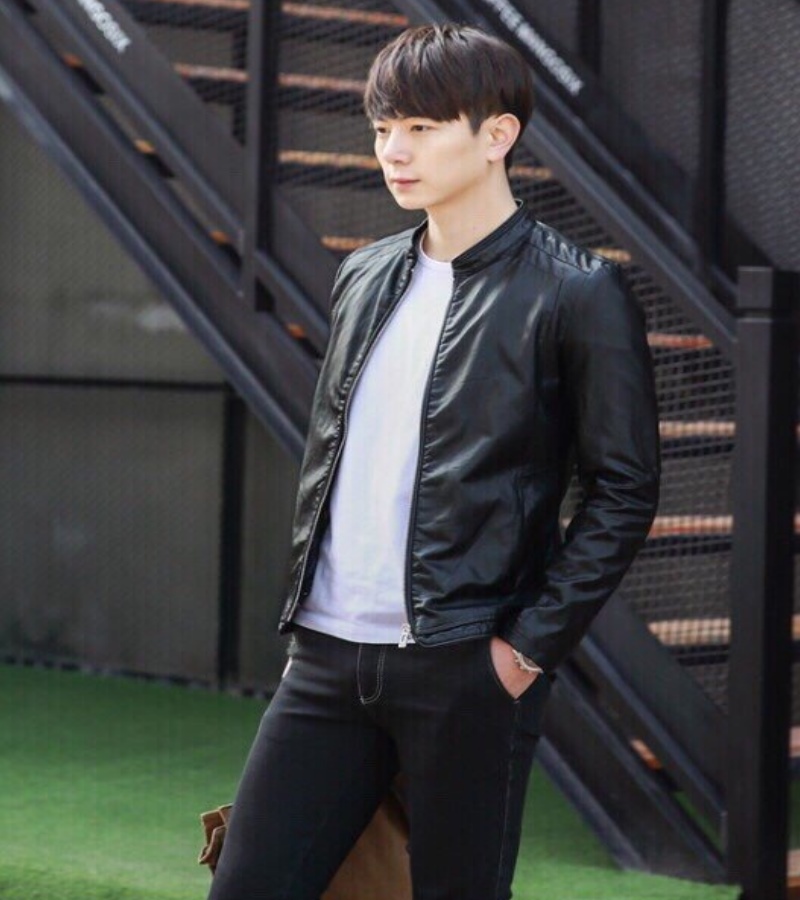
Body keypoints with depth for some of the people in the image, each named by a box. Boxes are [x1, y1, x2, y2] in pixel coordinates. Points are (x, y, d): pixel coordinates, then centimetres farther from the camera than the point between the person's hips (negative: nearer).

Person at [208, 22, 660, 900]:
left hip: (465, 667, -6)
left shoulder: (575, 293, -5)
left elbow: (625, 488, -6)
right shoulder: (364, 277, 14)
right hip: (327, 657, 6)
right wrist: (303, 611, 14)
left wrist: (532, 644, -11)